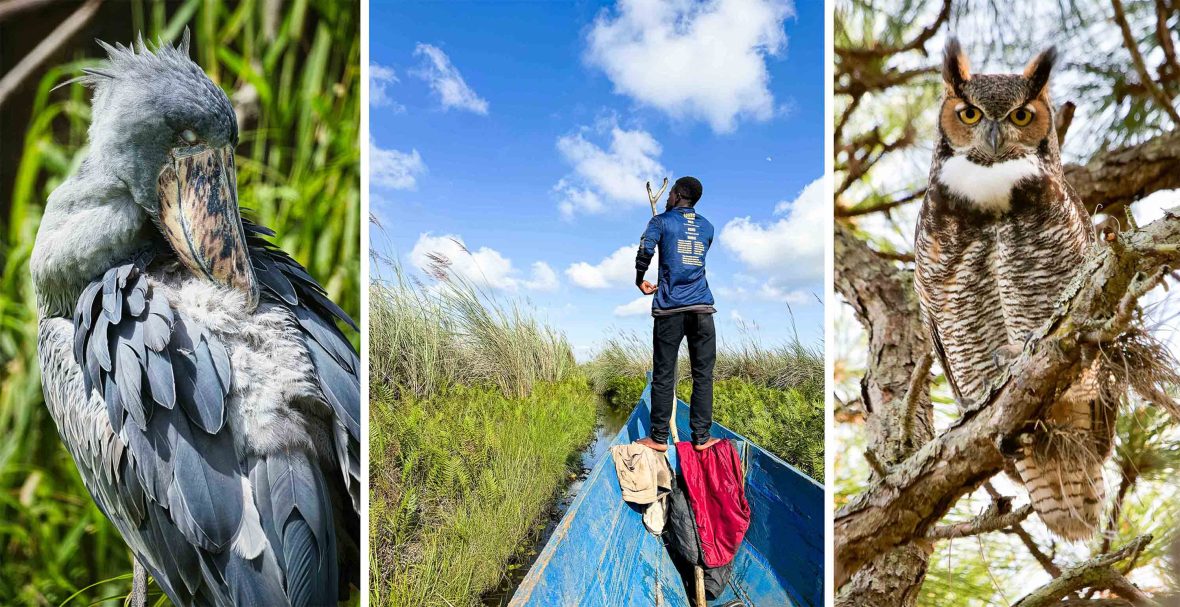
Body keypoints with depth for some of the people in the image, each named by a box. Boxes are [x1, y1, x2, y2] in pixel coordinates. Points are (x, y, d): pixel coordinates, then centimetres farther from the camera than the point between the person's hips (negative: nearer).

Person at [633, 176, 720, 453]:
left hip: (670, 309, -3)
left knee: (663, 375, 2)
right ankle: (701, 437, 7)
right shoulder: (707, 227, 16)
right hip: (702, 306, 3)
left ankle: (659, 438, 7)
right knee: (703, 375, 6)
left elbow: (644, 252, -12)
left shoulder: (661, 221, 2)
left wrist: (640, 281, 5)